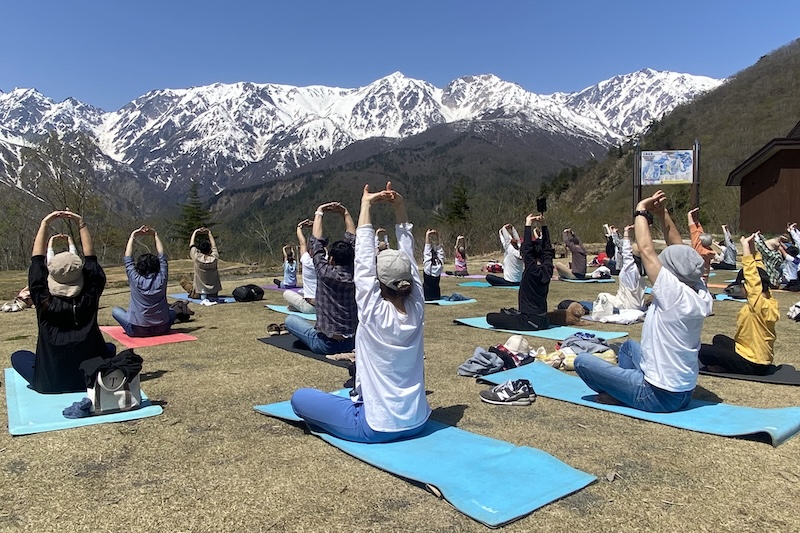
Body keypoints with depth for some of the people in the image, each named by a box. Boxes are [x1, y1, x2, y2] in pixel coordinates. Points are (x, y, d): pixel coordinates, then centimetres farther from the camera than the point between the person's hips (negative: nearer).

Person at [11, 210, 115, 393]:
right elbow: (91, 259, -2)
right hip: (90, 380, 0)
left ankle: (41, 380, 9)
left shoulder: (44, 302, -14)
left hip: (49, 384, 0)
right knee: (110, 348, 30)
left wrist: (45, 224, -1)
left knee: (18, 356, 28)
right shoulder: (89, 299, -14)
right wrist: (81, 224, 1)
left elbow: (37, 260, -4)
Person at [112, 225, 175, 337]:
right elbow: (162, 256, 5)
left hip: (137, 331, -1)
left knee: (115, 311, 20)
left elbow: (128, 259, 0)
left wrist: (133, 236, 4)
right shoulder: (161, 279, -7)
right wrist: (155, 235, 10)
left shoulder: (136, 280, -11)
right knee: (172, 312, 32)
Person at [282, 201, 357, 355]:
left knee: (290, 319, 17)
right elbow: (353, 240, 6)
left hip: (326, 345, -4)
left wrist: (319, 212, 3)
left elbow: (316, 242, -7)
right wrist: (345, 213, 10)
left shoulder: (325, 273, -17)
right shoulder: (354, 275, -5)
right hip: (352, 342, 4)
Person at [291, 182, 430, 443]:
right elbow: (407, 257, -1)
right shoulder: (416, 310, -7)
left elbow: (364, 258, -14)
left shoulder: (374, 313, -19)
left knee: (299, 398, 7)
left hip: (377, 428, -6)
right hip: (416, 423, 6)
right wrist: (399, 208, -1)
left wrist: (366, 205, -8)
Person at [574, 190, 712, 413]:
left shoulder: (674, 294, -24)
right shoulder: (702, 296, -3)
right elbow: (681, 253, 6)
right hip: (684, 394, 9)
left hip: (657, 396, -9)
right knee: (628, 347, 31)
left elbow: (646, 250, -19)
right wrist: (663, 214, 3)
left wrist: (642, 211, -7)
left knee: (582, 361, -3)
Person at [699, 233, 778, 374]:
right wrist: (752, 246, -1)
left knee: (701, 351, -9)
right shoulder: (770, 301, -1)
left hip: (751, 364, -9)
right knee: (718, 339, 26)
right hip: (760, 358, 9)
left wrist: (745, 245, -28)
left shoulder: (759, 305, -25)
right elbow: (760, 273, 4)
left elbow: (751, 275, -31)